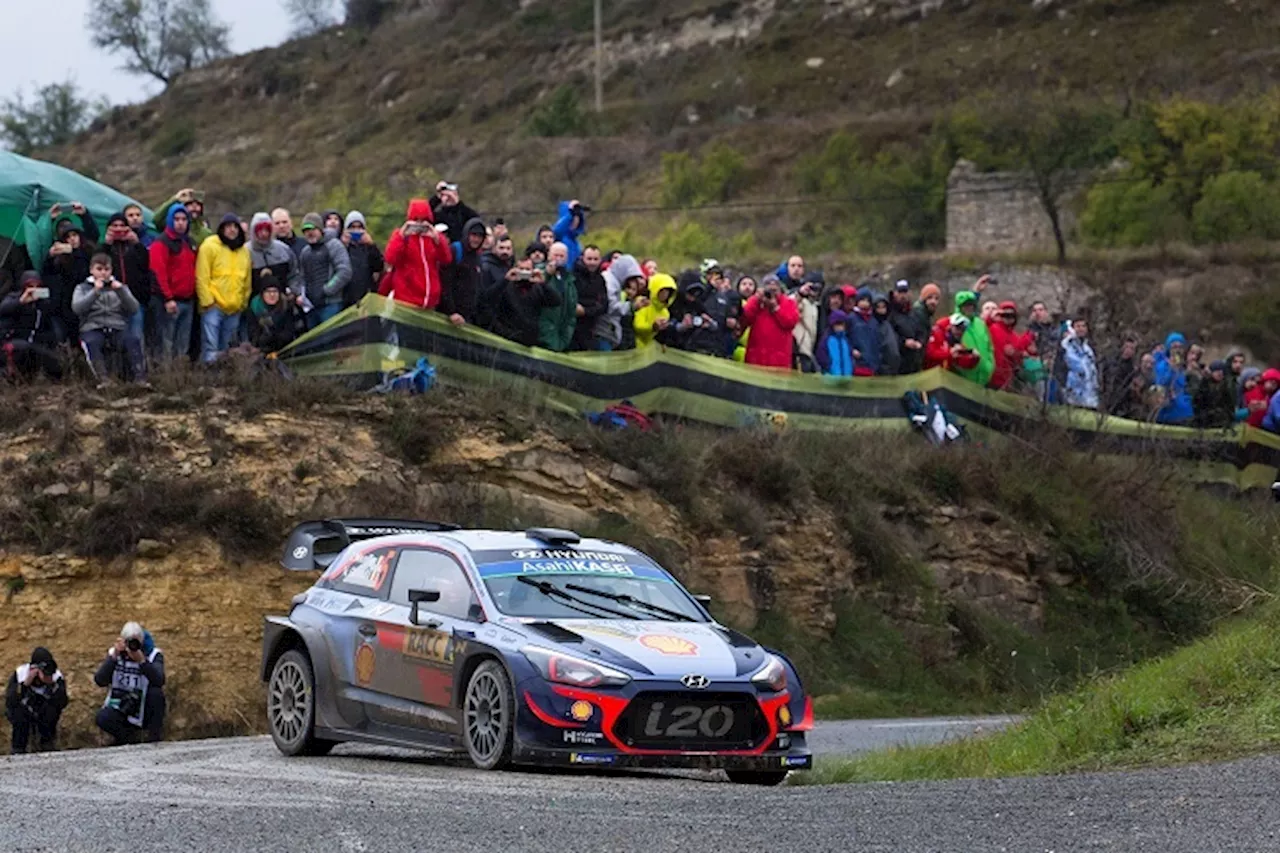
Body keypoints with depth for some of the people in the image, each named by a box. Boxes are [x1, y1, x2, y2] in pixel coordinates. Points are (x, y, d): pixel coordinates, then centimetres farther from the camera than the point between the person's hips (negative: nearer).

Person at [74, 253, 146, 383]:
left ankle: (140, 378, -40)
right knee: (91, 343, -37)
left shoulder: (119, 286, 23)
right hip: (93, 329, -1)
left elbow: (134, 309, 7)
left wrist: (121, 291, -7)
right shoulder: (83, 288, 19)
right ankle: (103, 379, -45)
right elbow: (77, 308, -2)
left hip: (118, 328, 1)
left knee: (133, 340, -31)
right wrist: (95, 291, -11)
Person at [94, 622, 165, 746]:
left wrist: (142, 660, -43)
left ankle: (154, 739, -14)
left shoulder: (153, 655, -9)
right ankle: (128, 736, 1)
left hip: (144, 710, -1)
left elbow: (159, 680, -30)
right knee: (103, 718, -30)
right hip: (120, 710, 1)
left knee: (156, 692, -31)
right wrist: (114, 657, -29)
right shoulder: (114, 653, -4)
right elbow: (100, 681, -18)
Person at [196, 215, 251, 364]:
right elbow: (202, 277, -8)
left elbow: (247, 280, 18)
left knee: (225, 349, 13)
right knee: (210, 348, -13)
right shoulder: (209, 246, -4)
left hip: (234, 309, 6)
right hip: (213, 307, -6)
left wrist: (244, 302, 13)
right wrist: (207, 301, -12)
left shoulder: (244, 250, 13)